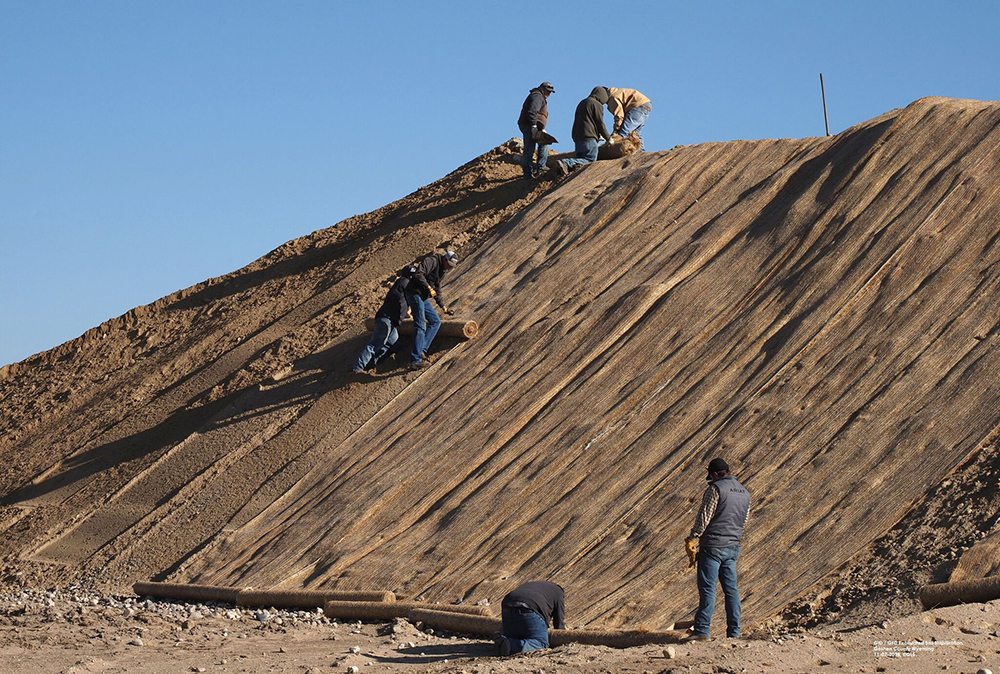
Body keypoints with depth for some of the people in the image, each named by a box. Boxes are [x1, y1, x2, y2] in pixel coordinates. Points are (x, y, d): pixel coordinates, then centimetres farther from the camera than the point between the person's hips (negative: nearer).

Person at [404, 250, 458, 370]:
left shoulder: (442, 271, 20)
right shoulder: (431, 261, -10)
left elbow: (437, 291, 30)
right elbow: (418, 274, -25)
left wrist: (443, 307, 24)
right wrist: (428, 287, -28)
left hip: (423, 298, 10)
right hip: (415, 294, -10)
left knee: (435, 321, 9)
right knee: (420, 327, -14)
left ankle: (422, 350, 2)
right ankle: (415, 360, -18)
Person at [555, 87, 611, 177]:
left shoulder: (582, 103, 24)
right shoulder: (597, 105, -3)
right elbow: (600, 123, -4)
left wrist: (598, 135, 36)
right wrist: (608, 138, 10)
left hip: (577, 137, 8)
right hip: (589, 137, -8)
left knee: (580, 158, 13)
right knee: (590, 160, -10)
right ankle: (566, 163, -30)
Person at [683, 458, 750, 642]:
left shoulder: (716, 489, -11)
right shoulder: (744, 492, 14)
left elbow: (704, 517, -14)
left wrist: (691, 539, -7)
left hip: (713, 545, -7)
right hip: (733, 547, 7)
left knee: (707, 588, -8)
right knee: (731, 589, 10)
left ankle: (701, 630, -11)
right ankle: (734, 632, 9)